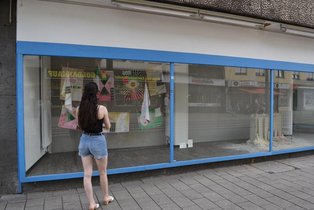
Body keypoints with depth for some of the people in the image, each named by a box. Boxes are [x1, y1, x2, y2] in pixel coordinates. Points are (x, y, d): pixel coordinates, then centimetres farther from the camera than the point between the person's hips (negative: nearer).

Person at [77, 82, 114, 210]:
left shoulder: (79, 109, -4)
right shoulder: (102, 109, -15)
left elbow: (80, 126, 9)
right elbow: (108, 127, -2)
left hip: (84, 140, 4)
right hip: (98, 141, -3)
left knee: (87, 174, 11)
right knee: (102, 173, 17)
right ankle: (106, 197, 35)